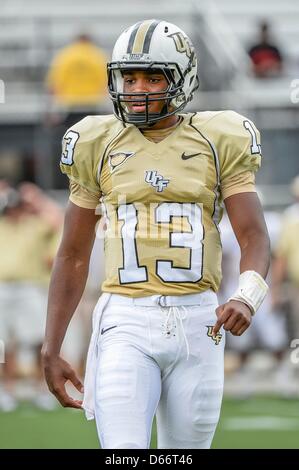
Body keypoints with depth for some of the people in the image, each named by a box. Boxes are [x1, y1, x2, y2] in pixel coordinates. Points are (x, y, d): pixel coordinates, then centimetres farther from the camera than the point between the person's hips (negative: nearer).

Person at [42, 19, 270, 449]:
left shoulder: (218, 143, 4)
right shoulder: (98, 146, 7)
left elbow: (254, 238, -2)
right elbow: (73, 256, 12)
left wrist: (247, 297, -24)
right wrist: (51, 350, 7)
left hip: (197, 323, 1)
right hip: (127, 322, 0)